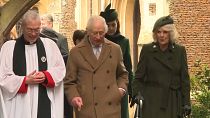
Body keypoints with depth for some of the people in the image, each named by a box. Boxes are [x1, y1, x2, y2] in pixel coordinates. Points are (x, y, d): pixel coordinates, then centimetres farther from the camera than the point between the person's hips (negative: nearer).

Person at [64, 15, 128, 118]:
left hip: (111, 109, 2)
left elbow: (122, 74, 23)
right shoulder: (76, 52, 3)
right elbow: (69, 82, 6)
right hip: (86, 109, -2)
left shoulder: (115, 49, 10)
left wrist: (121, 88, 4)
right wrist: (74, 96, -11)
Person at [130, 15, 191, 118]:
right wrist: (137, 93, -11)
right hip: (151, 101, -1)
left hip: (173, 102, 1)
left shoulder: (180, 51, 6)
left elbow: (184, 79, 7)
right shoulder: (147, 49, 4)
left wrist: (186, 102, 2)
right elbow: (139, 76, 5)